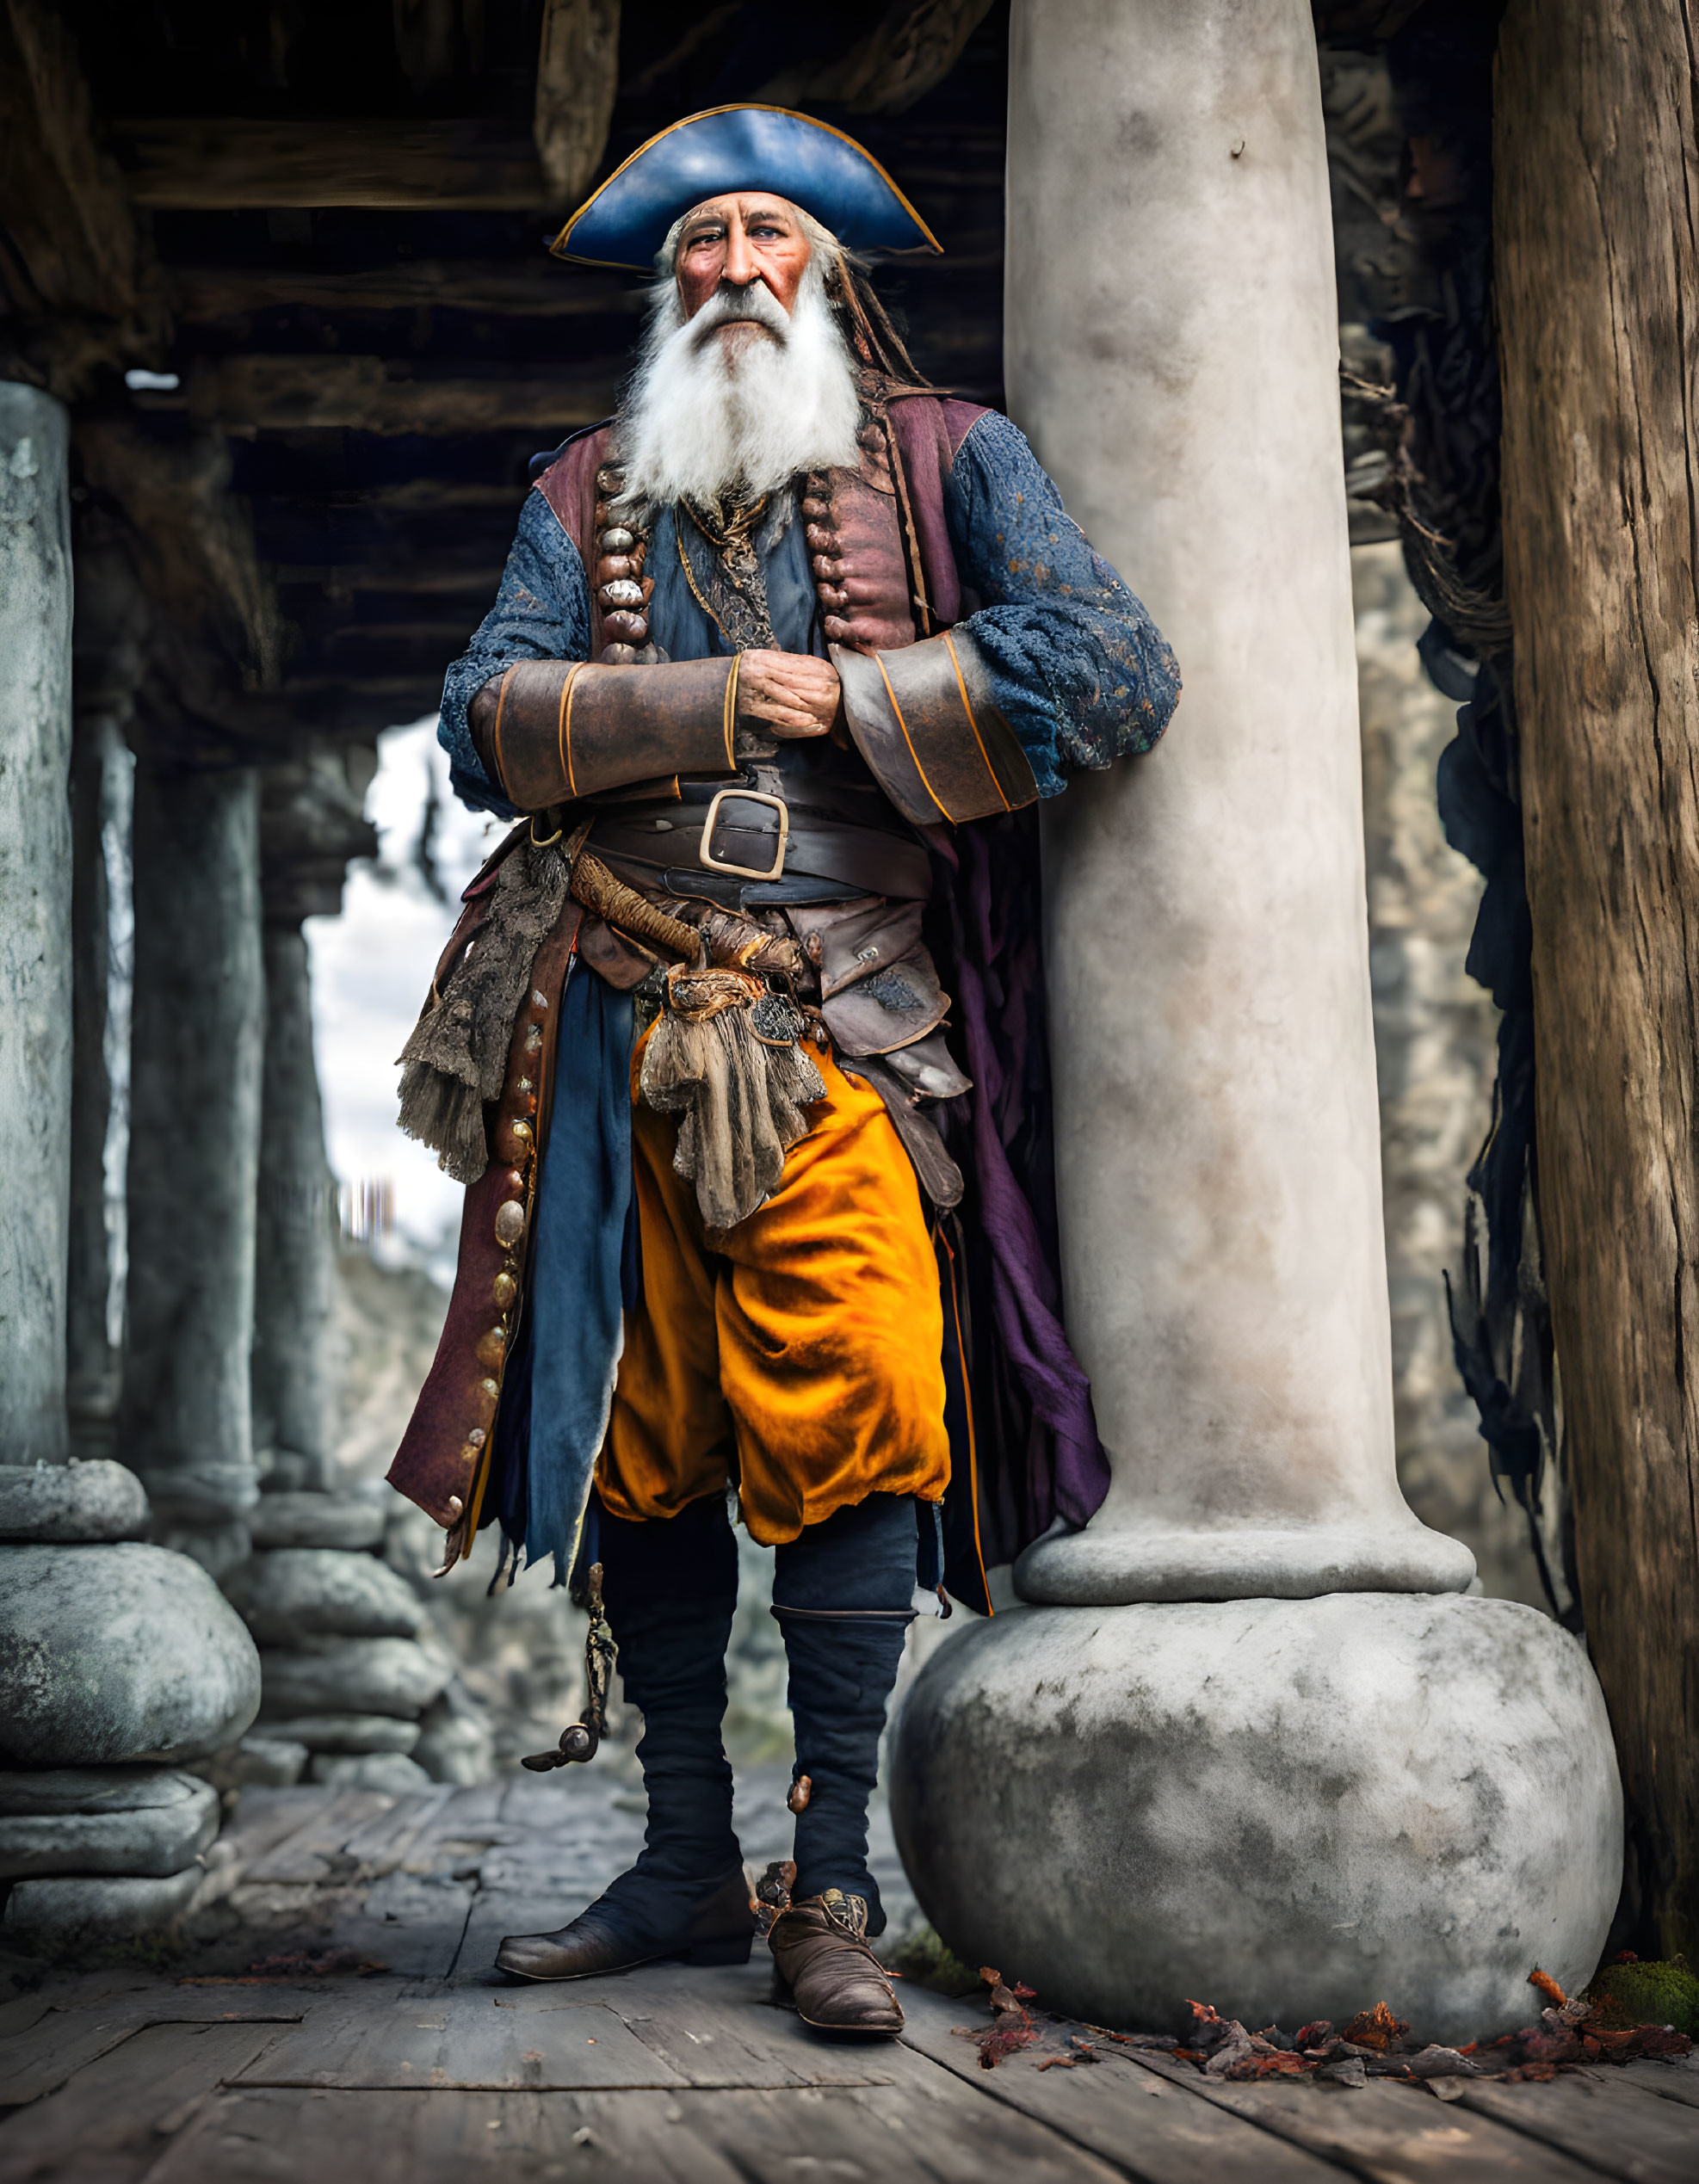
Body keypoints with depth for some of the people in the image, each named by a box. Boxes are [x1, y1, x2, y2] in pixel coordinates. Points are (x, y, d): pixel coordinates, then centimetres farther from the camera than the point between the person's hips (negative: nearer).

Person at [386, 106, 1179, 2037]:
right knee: (640, 1432, 4)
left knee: (848, 1419, -14)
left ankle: (834, 1877, -4)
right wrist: (720, 702, -7)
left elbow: (1110, 671, -4)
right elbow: (486, 721, 4)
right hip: (622, 1019, 3)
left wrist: (844, 698, -5)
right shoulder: (588, 491, 18)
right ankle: (687, 1864, 15)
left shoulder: (941, 457, 10)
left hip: (846, 1018, -3)